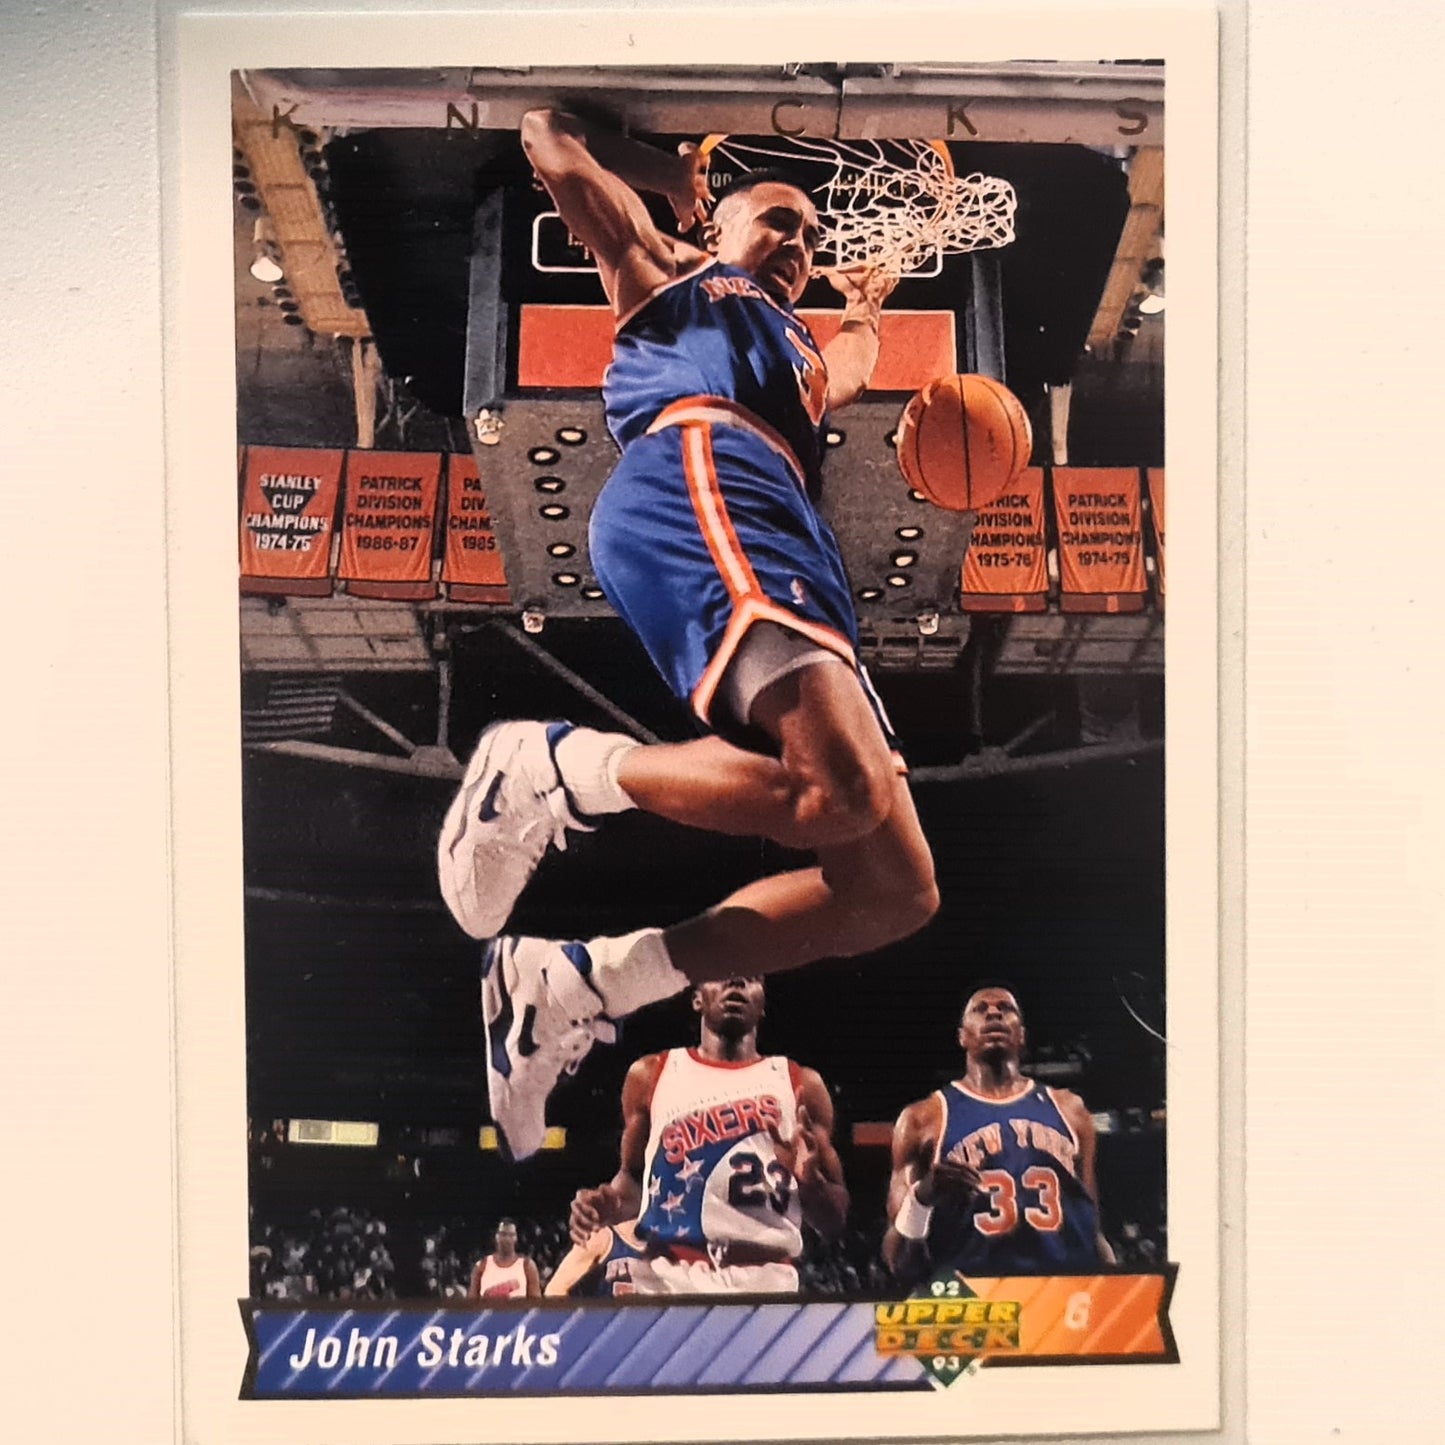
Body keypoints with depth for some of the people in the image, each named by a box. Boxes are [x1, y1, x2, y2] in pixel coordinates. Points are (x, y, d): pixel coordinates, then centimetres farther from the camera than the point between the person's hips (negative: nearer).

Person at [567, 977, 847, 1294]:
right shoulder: (650, 1075, 10)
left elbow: (836, 1221, 9)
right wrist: (610, 1203, -3)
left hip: (766, 1279, 0)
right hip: (667, 1276, 0)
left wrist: (811, 1182, -11)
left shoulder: (801, 1085, 8)